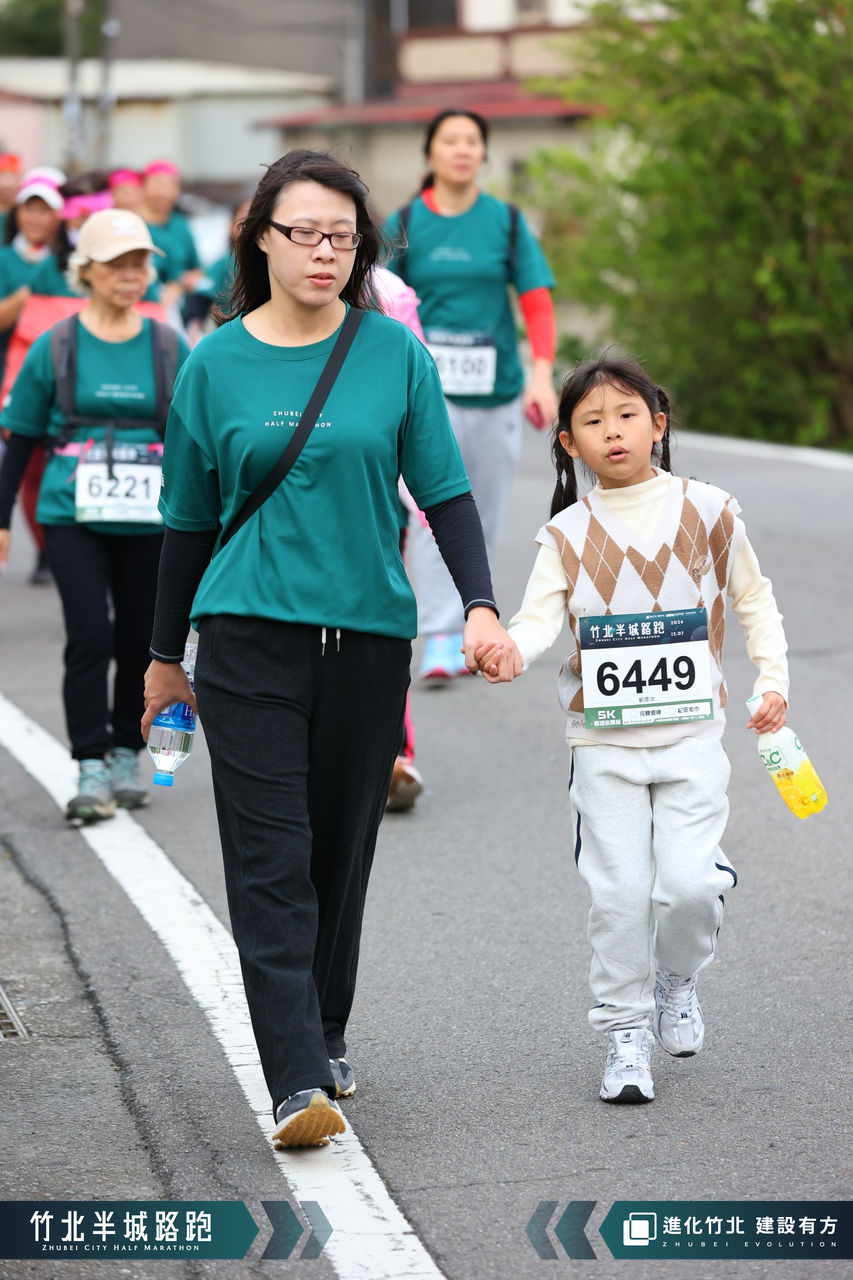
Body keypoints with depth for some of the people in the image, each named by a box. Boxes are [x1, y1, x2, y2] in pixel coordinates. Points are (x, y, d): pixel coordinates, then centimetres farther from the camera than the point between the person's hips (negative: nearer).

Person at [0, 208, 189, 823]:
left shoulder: (171, 348, 4)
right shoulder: (55, 349, 0)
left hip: (151, 520, 2)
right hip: (74, 518, -2)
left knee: (140, 641, 8)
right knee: (89, 638, -11)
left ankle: (127, 757, 24)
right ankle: (91, 770, -9)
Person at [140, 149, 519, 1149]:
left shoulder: (393, 353, 2)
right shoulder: (217, 364, 2)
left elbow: (445, 491, 4)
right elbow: (190, 521, 9)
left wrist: (480, 603, -10)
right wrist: (167, 654, 14)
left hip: (369, 635, 1)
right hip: (249, 633, -1)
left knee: (342, 850, 10)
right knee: (270, 859, -9)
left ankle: (326, 1038, 29)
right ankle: (297, 1082, -13)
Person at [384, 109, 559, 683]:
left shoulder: (507, 222, 4)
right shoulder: (404, 224, 3)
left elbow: (537, 301, 1)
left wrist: (542, 373, -11)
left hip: (496, 390, 2)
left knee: (483, 520, 8)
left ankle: (467, 627, 24)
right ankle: (439, 641, -16)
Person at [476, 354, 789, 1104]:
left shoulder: (706, 512, 1)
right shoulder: (569, 533, 1)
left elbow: (754, 600, 13)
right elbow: (542, 617, -10)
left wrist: (772, 681, 5)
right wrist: (508, 648, -32)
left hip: (690, 733, 0)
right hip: (604, 741, 0)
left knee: (690, 883, -11)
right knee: (619, 893, -3)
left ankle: (677, 979, 21)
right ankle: (625, 1034, 12)